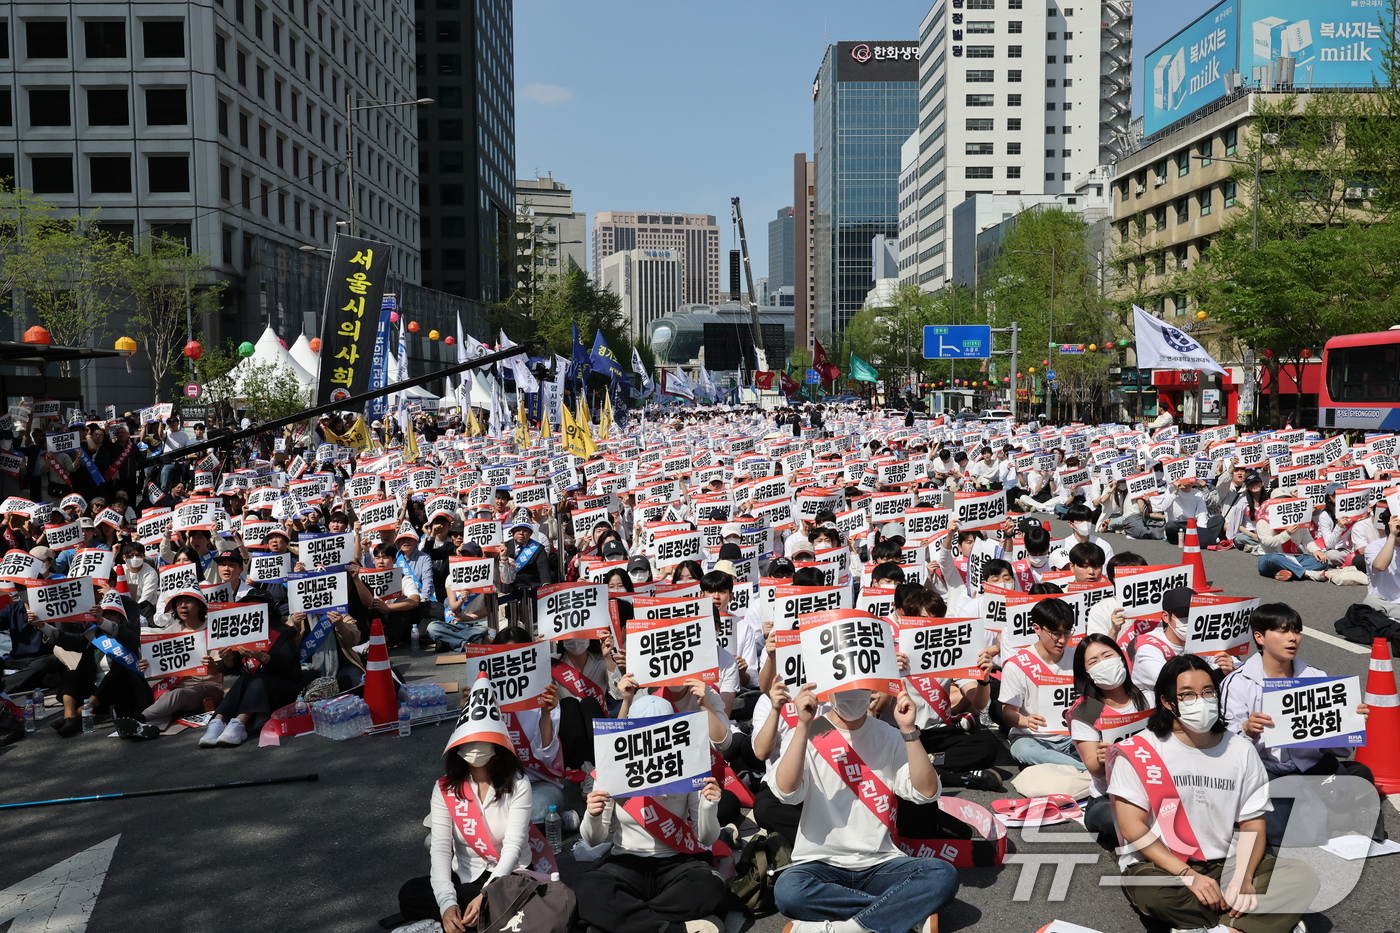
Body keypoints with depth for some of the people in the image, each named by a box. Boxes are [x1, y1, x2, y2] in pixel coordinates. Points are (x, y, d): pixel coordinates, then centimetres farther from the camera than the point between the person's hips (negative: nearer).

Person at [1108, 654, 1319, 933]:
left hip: (1224, 864, 4)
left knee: (1302, 879, -17)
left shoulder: (1240, 750, 4)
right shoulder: (1139, 752, -8)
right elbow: (1132, 826, -12)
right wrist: (1187, 875, -22)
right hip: (1158, 865, -4)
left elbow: (1253, 825, 4)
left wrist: (1242, 878, -15)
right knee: (1156, 894, -38)